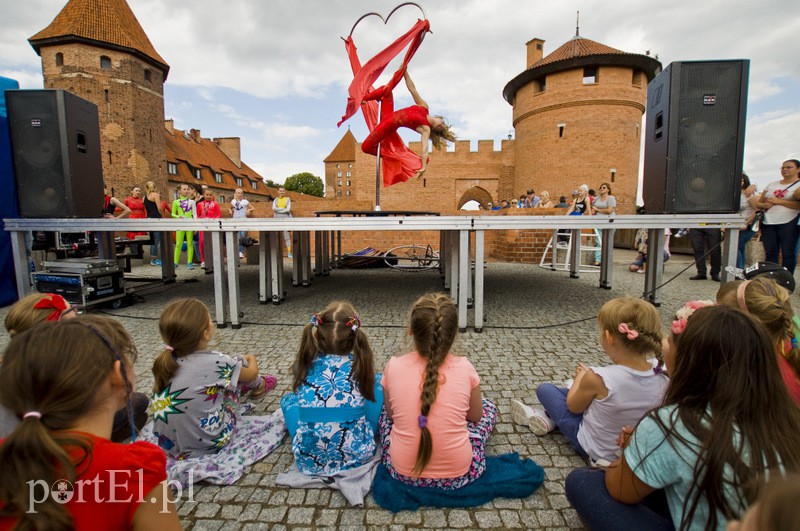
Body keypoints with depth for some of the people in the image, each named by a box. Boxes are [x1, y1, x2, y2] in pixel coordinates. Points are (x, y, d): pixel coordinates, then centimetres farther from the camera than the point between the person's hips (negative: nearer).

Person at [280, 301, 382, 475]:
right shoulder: (361, 365, -11)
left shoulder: (306, 364, -8)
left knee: (288, 399, 23)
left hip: (309, 459, 2)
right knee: (378, 384, 12)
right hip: (358, 455, -1)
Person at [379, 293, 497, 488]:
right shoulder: (464, 368, -14)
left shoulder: (394, 367, -14)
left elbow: (391, 413, 4)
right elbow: (476, 416, 3)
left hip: (403, 472, 1)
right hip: (458, 474, 0)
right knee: (488, 405, 23)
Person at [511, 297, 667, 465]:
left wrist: (581, 375, 3)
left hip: (594, 449, -5)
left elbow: (573, 406, -13)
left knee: (544, 389, 8)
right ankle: (549, 417, 24)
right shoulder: (663, 374, -21)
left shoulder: (598, 379, -34)